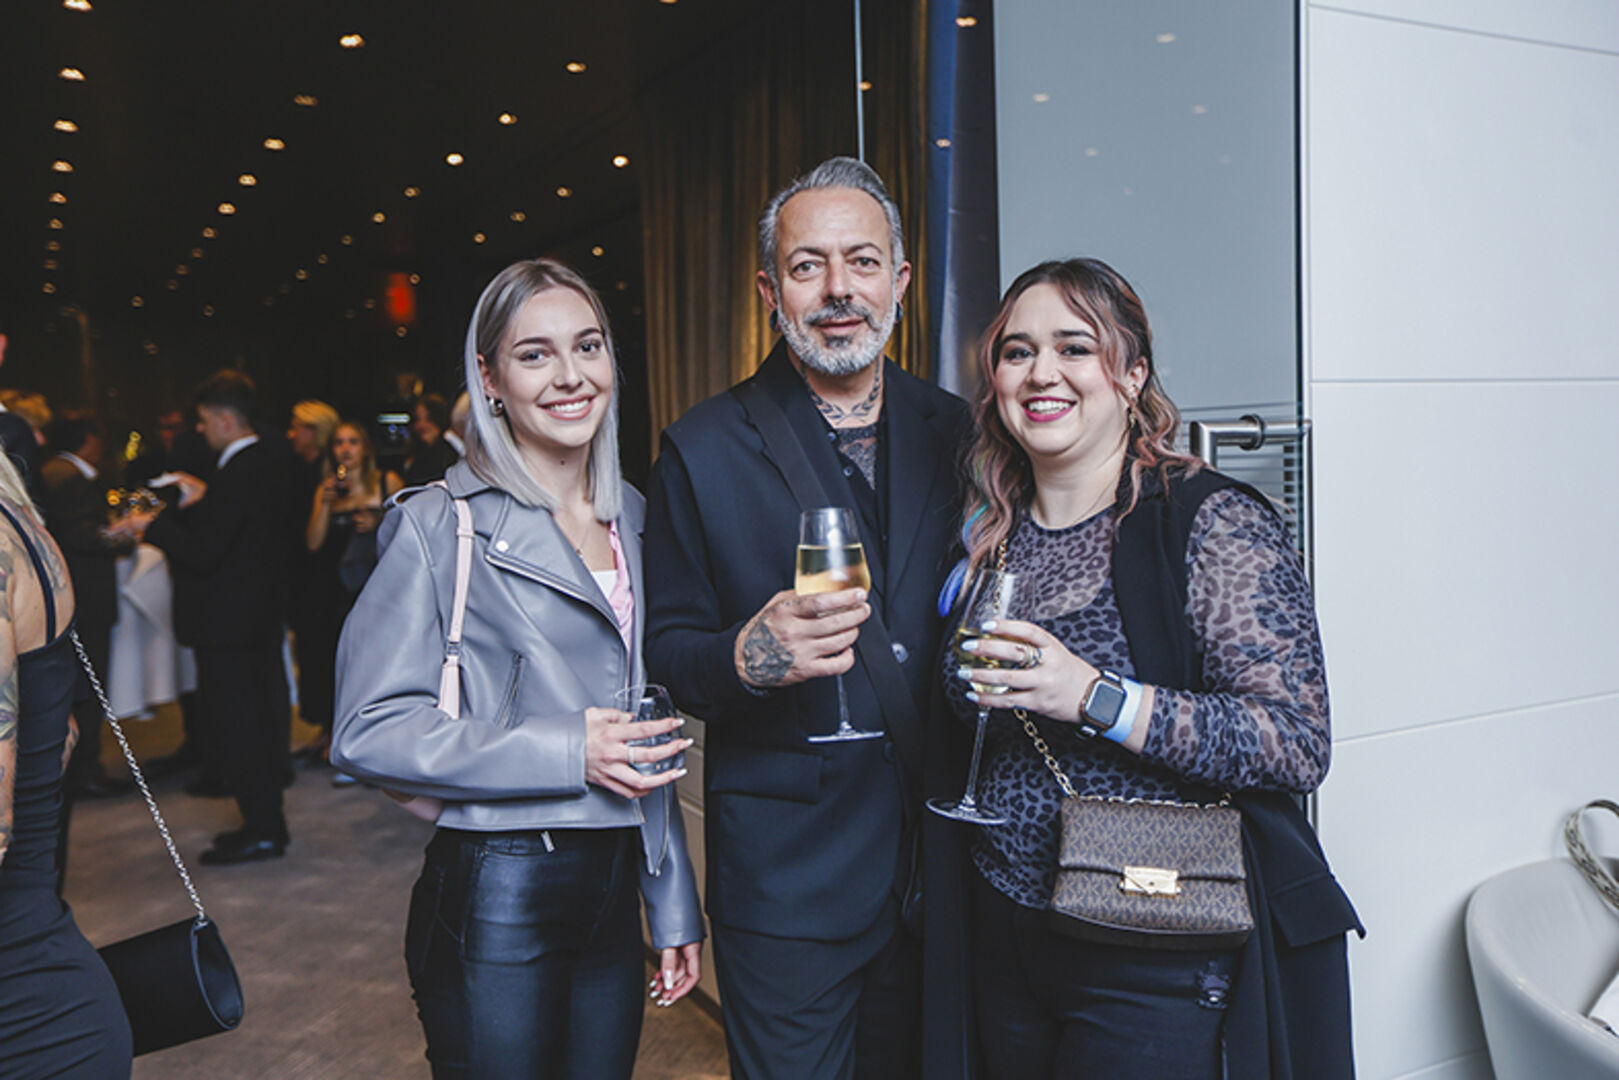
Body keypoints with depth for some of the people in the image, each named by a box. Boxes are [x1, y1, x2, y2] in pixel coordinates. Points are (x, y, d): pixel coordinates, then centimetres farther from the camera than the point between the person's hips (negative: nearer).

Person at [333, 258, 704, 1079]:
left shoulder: (631, 520, 9)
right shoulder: (441, 527, -9)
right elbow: (365, 731, -14)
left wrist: (674, 910, 14)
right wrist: (568, 752, -19)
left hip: (614, 892, 6)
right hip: (496, 900, -5)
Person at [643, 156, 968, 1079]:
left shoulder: (955, 432, 4)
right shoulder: (705, 450, -5)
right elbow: (669, 650, -2)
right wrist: (748, 656, -25)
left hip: (939, 857, 4)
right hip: (785, 872, -3)